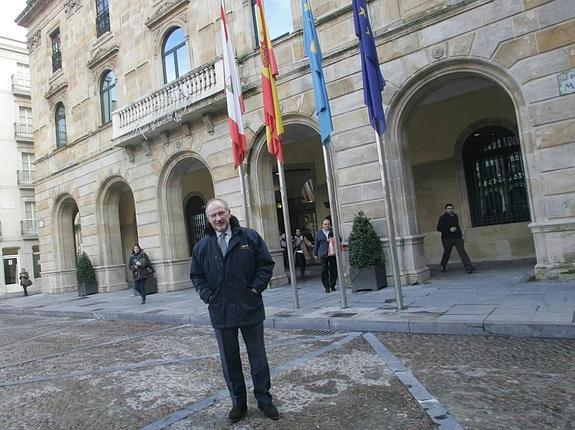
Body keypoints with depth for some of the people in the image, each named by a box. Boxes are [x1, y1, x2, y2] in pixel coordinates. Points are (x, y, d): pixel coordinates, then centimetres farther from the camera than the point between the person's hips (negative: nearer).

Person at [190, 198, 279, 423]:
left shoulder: (250, 237, -2)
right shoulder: (202, 246, 4)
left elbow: (266, 263, 0)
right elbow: (196, 275, 11)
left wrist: (256, 287, -9)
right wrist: (208, 295, -3)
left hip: (250, 310, -1)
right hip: (220, 312, 2)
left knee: (258, 358, 10)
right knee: (229, 360, 13)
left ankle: (264, 399, 28)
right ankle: (238, 402, 29)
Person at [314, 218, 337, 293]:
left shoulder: (333, 232, 9)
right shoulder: (318, 233, 8)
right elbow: (316, 244, 11)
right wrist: (315, 254, 10)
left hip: (333, 254, 1)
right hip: (323, 254, -1)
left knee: (333, 270, 3)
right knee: (324, 271, -2)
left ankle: (332, 285, 16)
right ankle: (327, 287, 6)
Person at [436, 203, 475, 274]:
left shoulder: (455, 216, 11)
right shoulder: (442, 218, -7)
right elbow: (439, 228, -15)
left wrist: (460, 232, 19)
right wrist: (449, 229, -22)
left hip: (457, 238, 3)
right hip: (448, 239, -3)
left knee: (462, 251, -10)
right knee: (447, 253, 11)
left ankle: (469, 268, -16)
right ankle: (443, 266, 37)